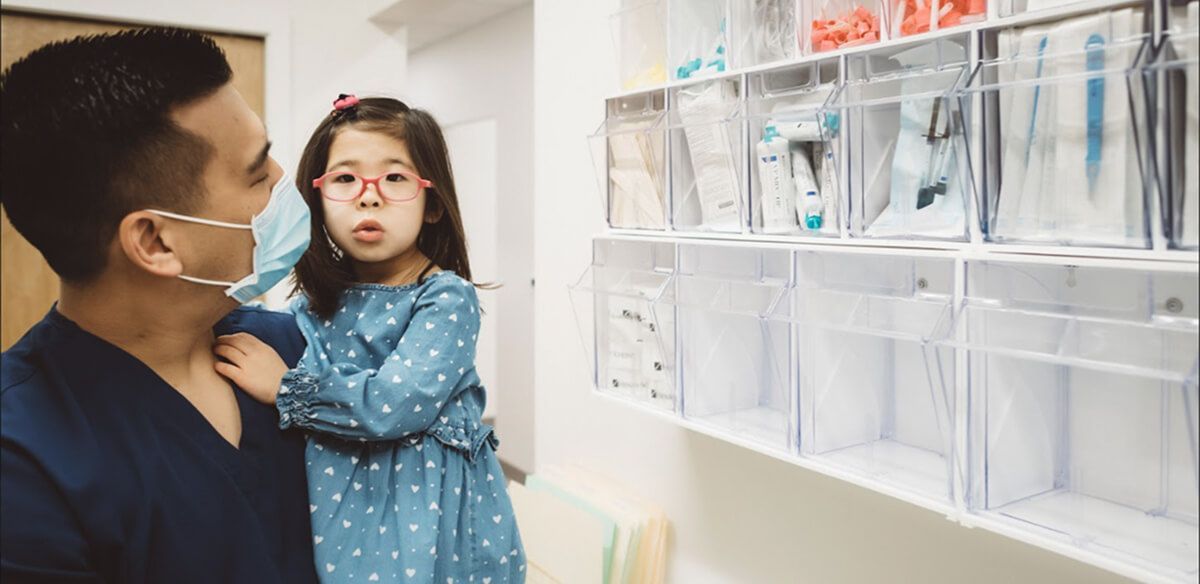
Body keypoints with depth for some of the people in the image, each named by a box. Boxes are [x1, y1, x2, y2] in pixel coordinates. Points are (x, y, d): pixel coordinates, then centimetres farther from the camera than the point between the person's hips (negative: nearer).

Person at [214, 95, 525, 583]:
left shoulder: (446, 297, -15)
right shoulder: (316, 301, 1)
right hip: (330, 502, 5)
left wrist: (285, 388, -19)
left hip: (426, 504, -4)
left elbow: (397, 404, -26)